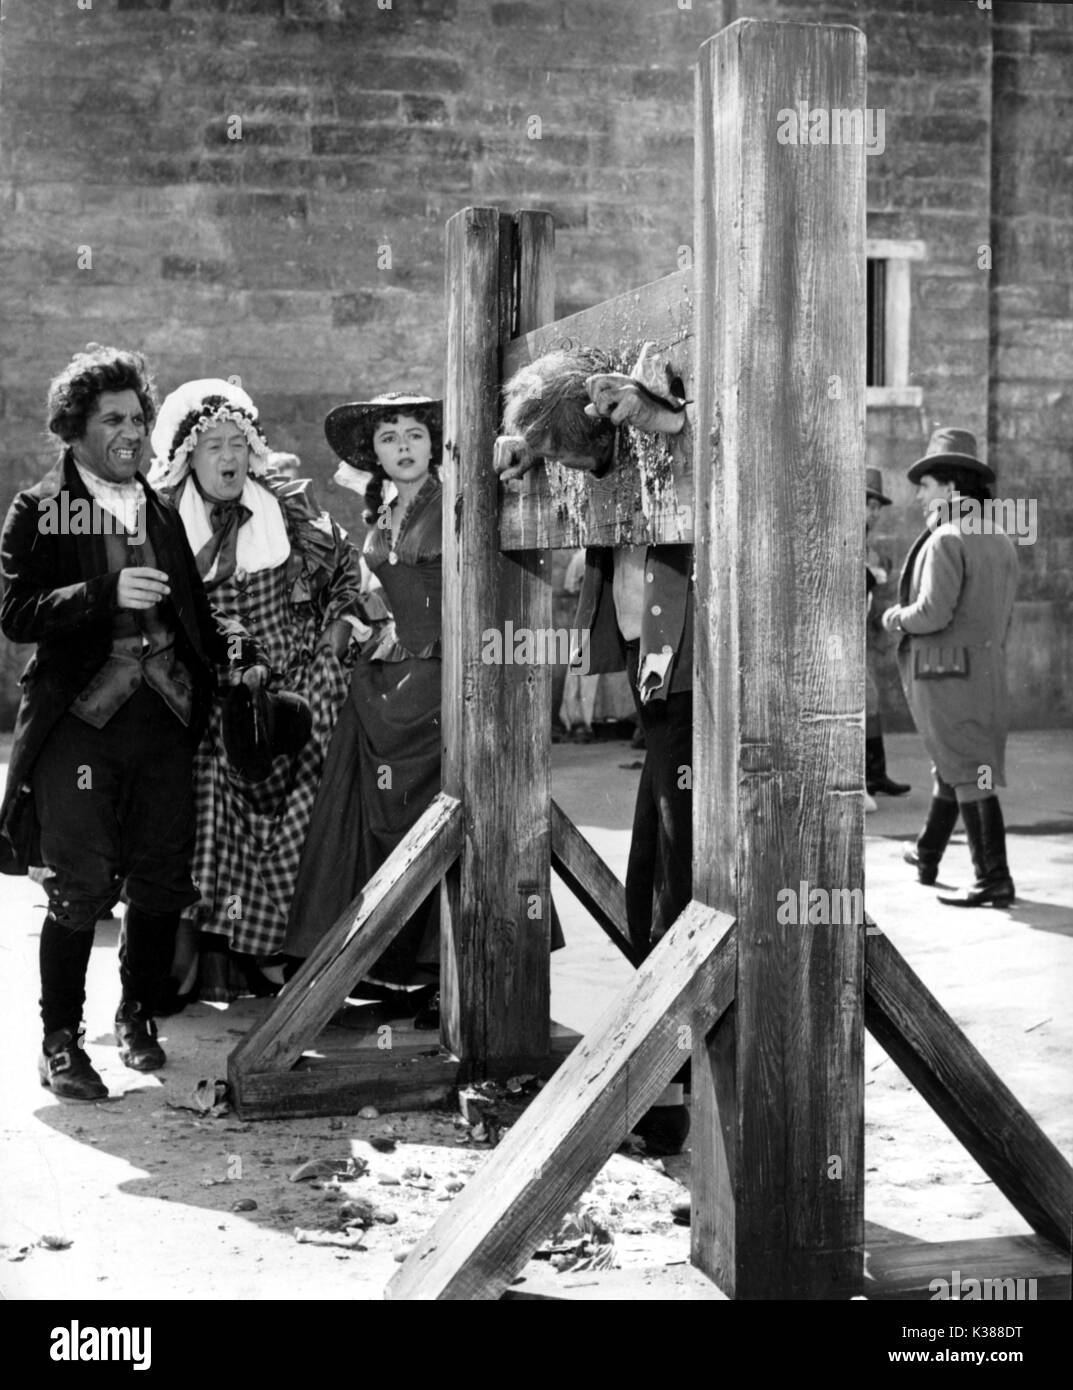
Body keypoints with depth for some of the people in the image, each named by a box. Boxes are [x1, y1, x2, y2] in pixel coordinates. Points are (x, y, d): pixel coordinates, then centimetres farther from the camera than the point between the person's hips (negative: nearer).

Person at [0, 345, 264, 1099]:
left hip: (165, 718, 5)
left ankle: (138, 1016, 25)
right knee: (79, 887, -6)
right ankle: (61, 1042, 7)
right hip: (81, 719, -4)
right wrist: (106, 593, -20)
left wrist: (233, 645, 4)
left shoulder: (163, 513, 17)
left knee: (163, 882, 6)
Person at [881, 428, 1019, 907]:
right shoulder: (1001, 541, 11)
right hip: (989, 666, 9)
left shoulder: (945, 539, -15)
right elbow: (1001, 616, 13)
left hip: (946, 670, -8)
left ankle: (994, 880, -6)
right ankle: (926, 857, 36)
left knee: (968, 773, -6)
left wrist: (897, 618, -4)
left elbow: (933, 612, -23)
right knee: (951, 767, 20)